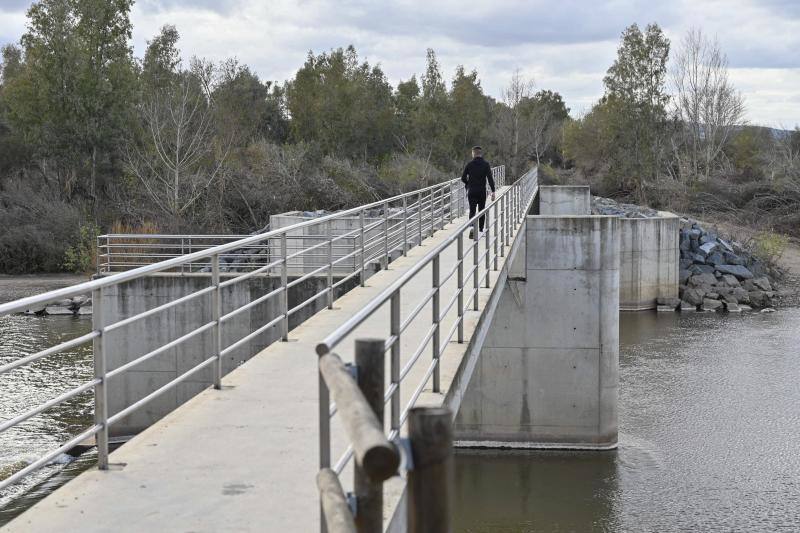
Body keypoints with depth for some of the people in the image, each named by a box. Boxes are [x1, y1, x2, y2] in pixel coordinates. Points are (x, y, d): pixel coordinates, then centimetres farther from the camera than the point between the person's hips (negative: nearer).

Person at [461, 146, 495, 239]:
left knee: (472, 210, -4)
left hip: (472, 191, 0)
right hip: (482, 191, 1)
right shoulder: (486, 165, -3)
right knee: (481, 211, 14)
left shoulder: (469, 164, -2)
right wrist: (493, 191, -11)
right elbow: (490, 178, -10)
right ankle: (480, 230, 18)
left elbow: (463, 178, -1)